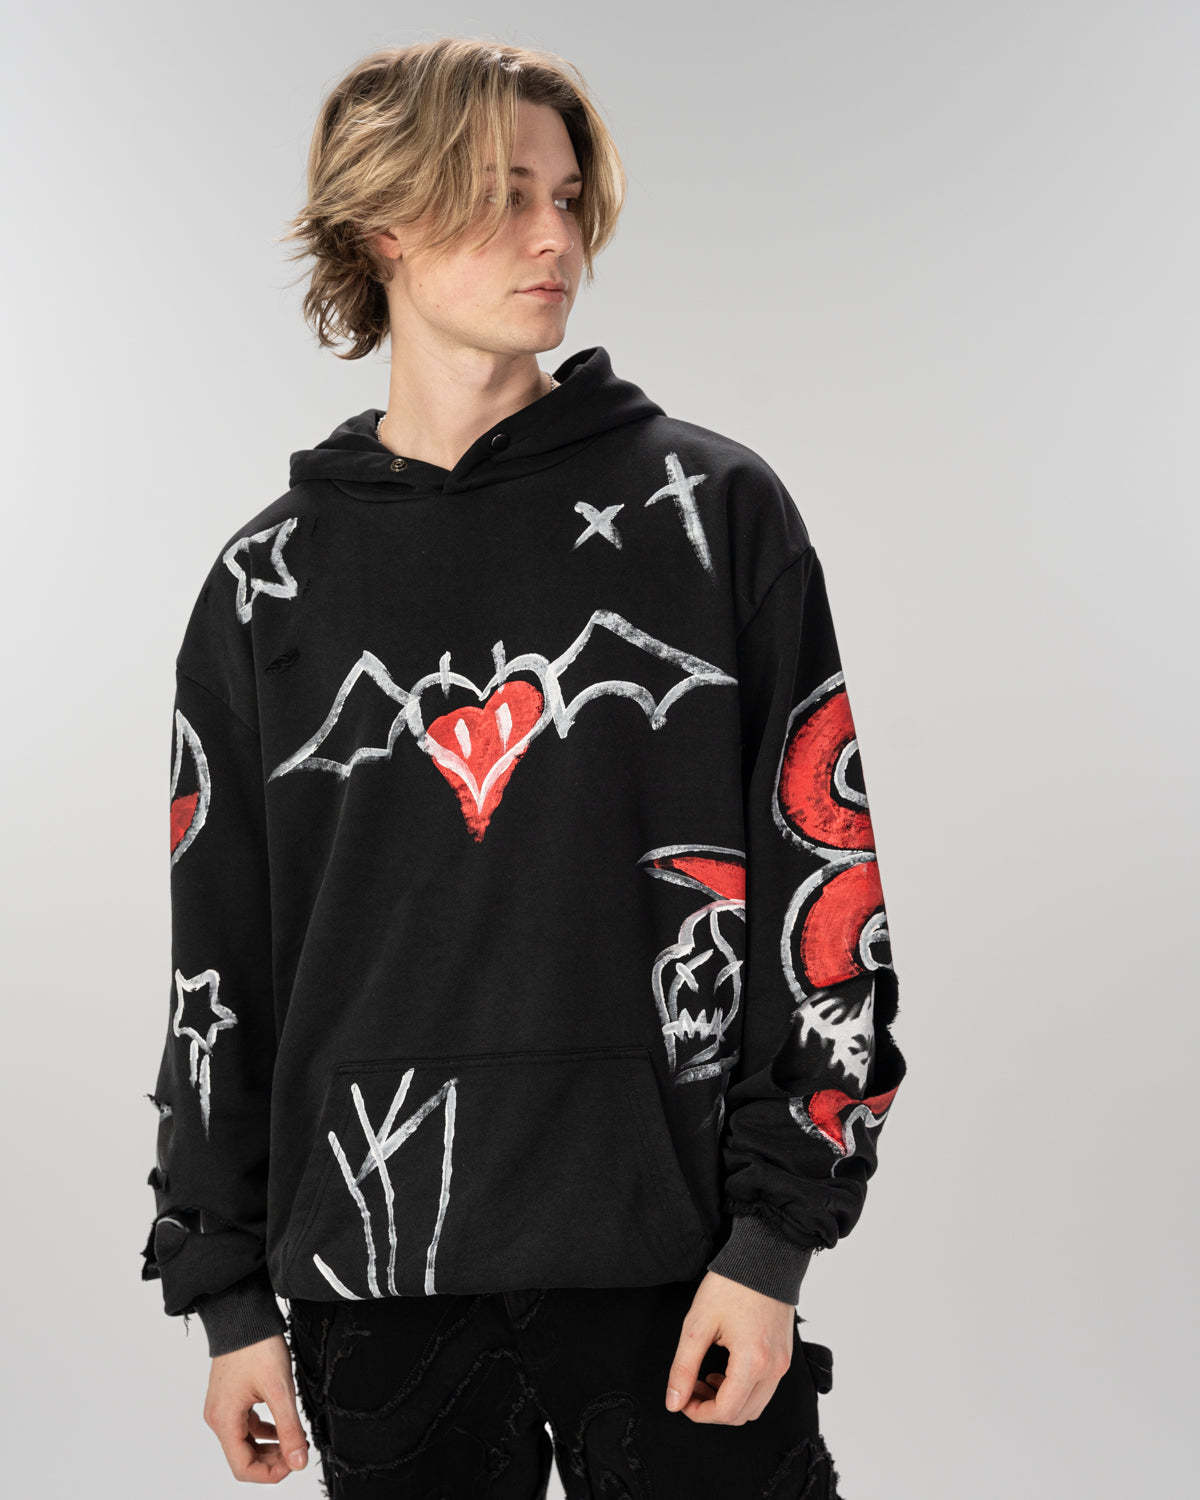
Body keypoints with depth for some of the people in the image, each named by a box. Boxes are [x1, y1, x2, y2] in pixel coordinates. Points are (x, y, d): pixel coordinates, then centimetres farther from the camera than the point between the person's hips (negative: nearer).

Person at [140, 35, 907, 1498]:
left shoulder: (714, 511, 1)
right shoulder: (270, 579, 7)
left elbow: (824, 875, -2)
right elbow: (219, 958, 9)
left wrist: (774, 1236, -7)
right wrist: (229, 1291, 7)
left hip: (676, 1261, -1)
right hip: (380, 1288, 2)